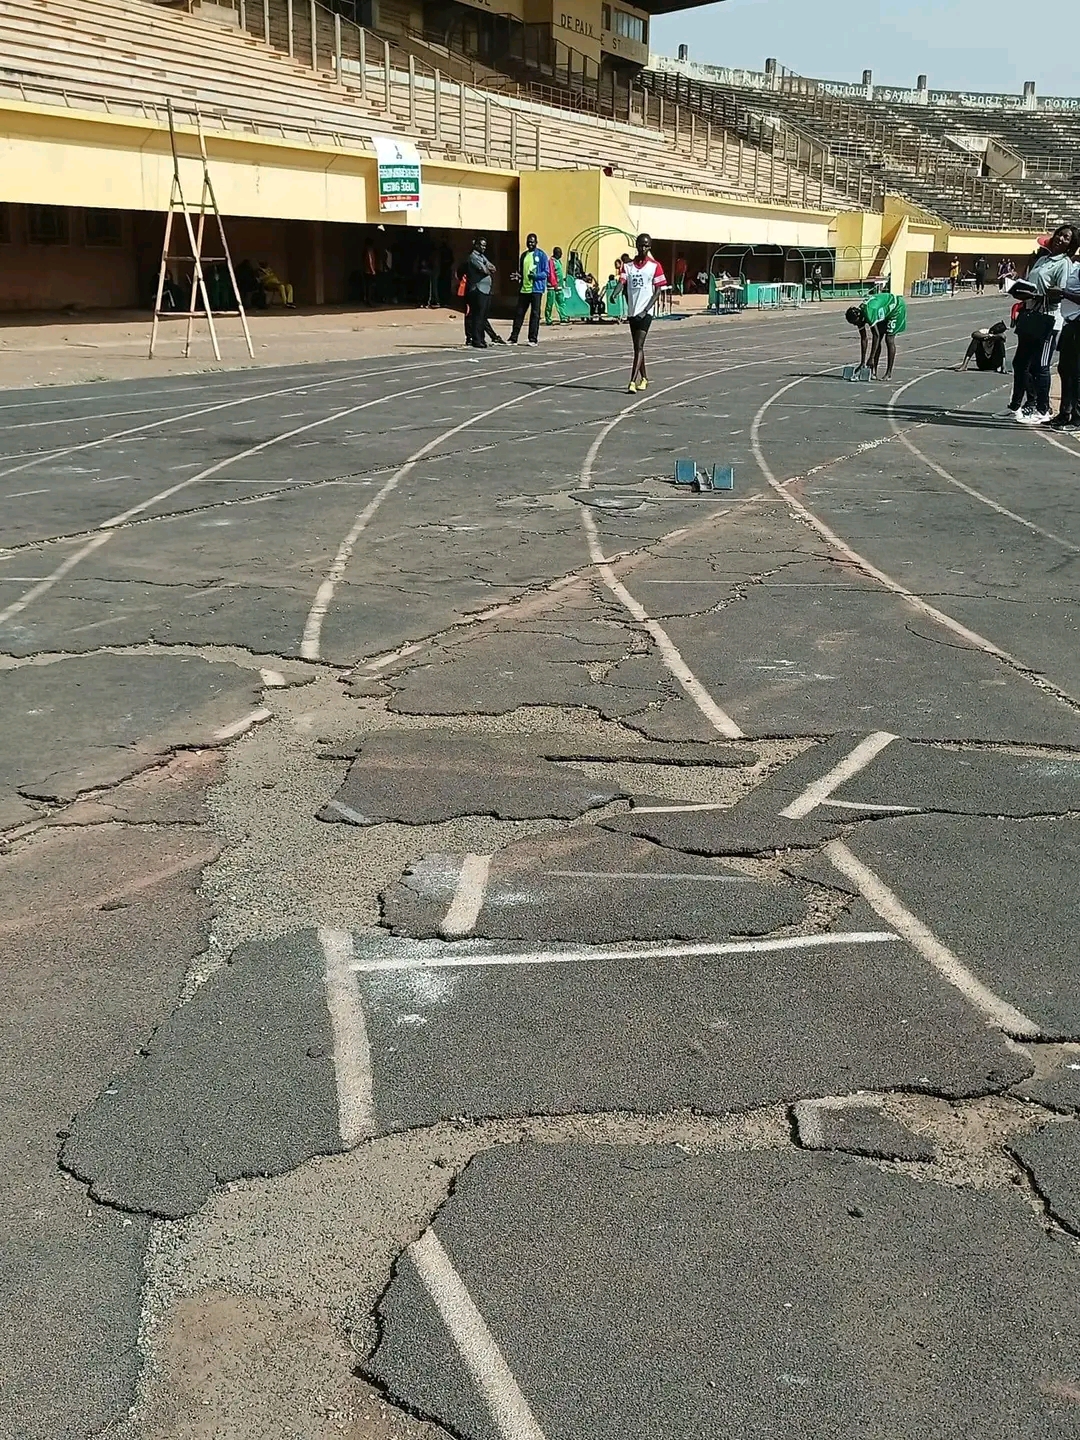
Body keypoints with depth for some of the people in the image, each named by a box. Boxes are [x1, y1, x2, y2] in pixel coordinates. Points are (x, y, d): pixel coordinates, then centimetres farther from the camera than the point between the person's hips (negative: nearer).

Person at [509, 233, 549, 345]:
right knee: (519, 313, 3)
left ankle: (533, 339, 3)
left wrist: (536, 276, -21)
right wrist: (518, 275, 1)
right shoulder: (524, 255, 14)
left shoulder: (541, 255, -2)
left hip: (536, 289, -5)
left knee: (535, 314, -1)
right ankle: (513, 338, 7)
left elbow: (546, 272, -5)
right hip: (524, 289, 5)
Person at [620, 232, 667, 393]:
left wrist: (645, 310, -11)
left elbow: (658, 290, -3)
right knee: (637, 347, 13)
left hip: (645, 312, -4)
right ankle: (643, 378, 27)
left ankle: (632, 382, -20)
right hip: (632, 312, 4)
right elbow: (623, 284, 2)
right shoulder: (628, 265, 10)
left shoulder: (655, 266, 0)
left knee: (639, 346, -13)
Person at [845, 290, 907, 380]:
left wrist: (871, 358, -36)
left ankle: (889, 373, -11)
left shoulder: (868, 313, -38)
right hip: (885, 313, 8)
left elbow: (876, 335, -37)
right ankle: (874, 372, 3)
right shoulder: (860, 316, -12)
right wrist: (862, 362, -5)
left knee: (889, 339, -14)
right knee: (877, 341, 0)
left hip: (896, 308, -8)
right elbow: (864, 339, -5)